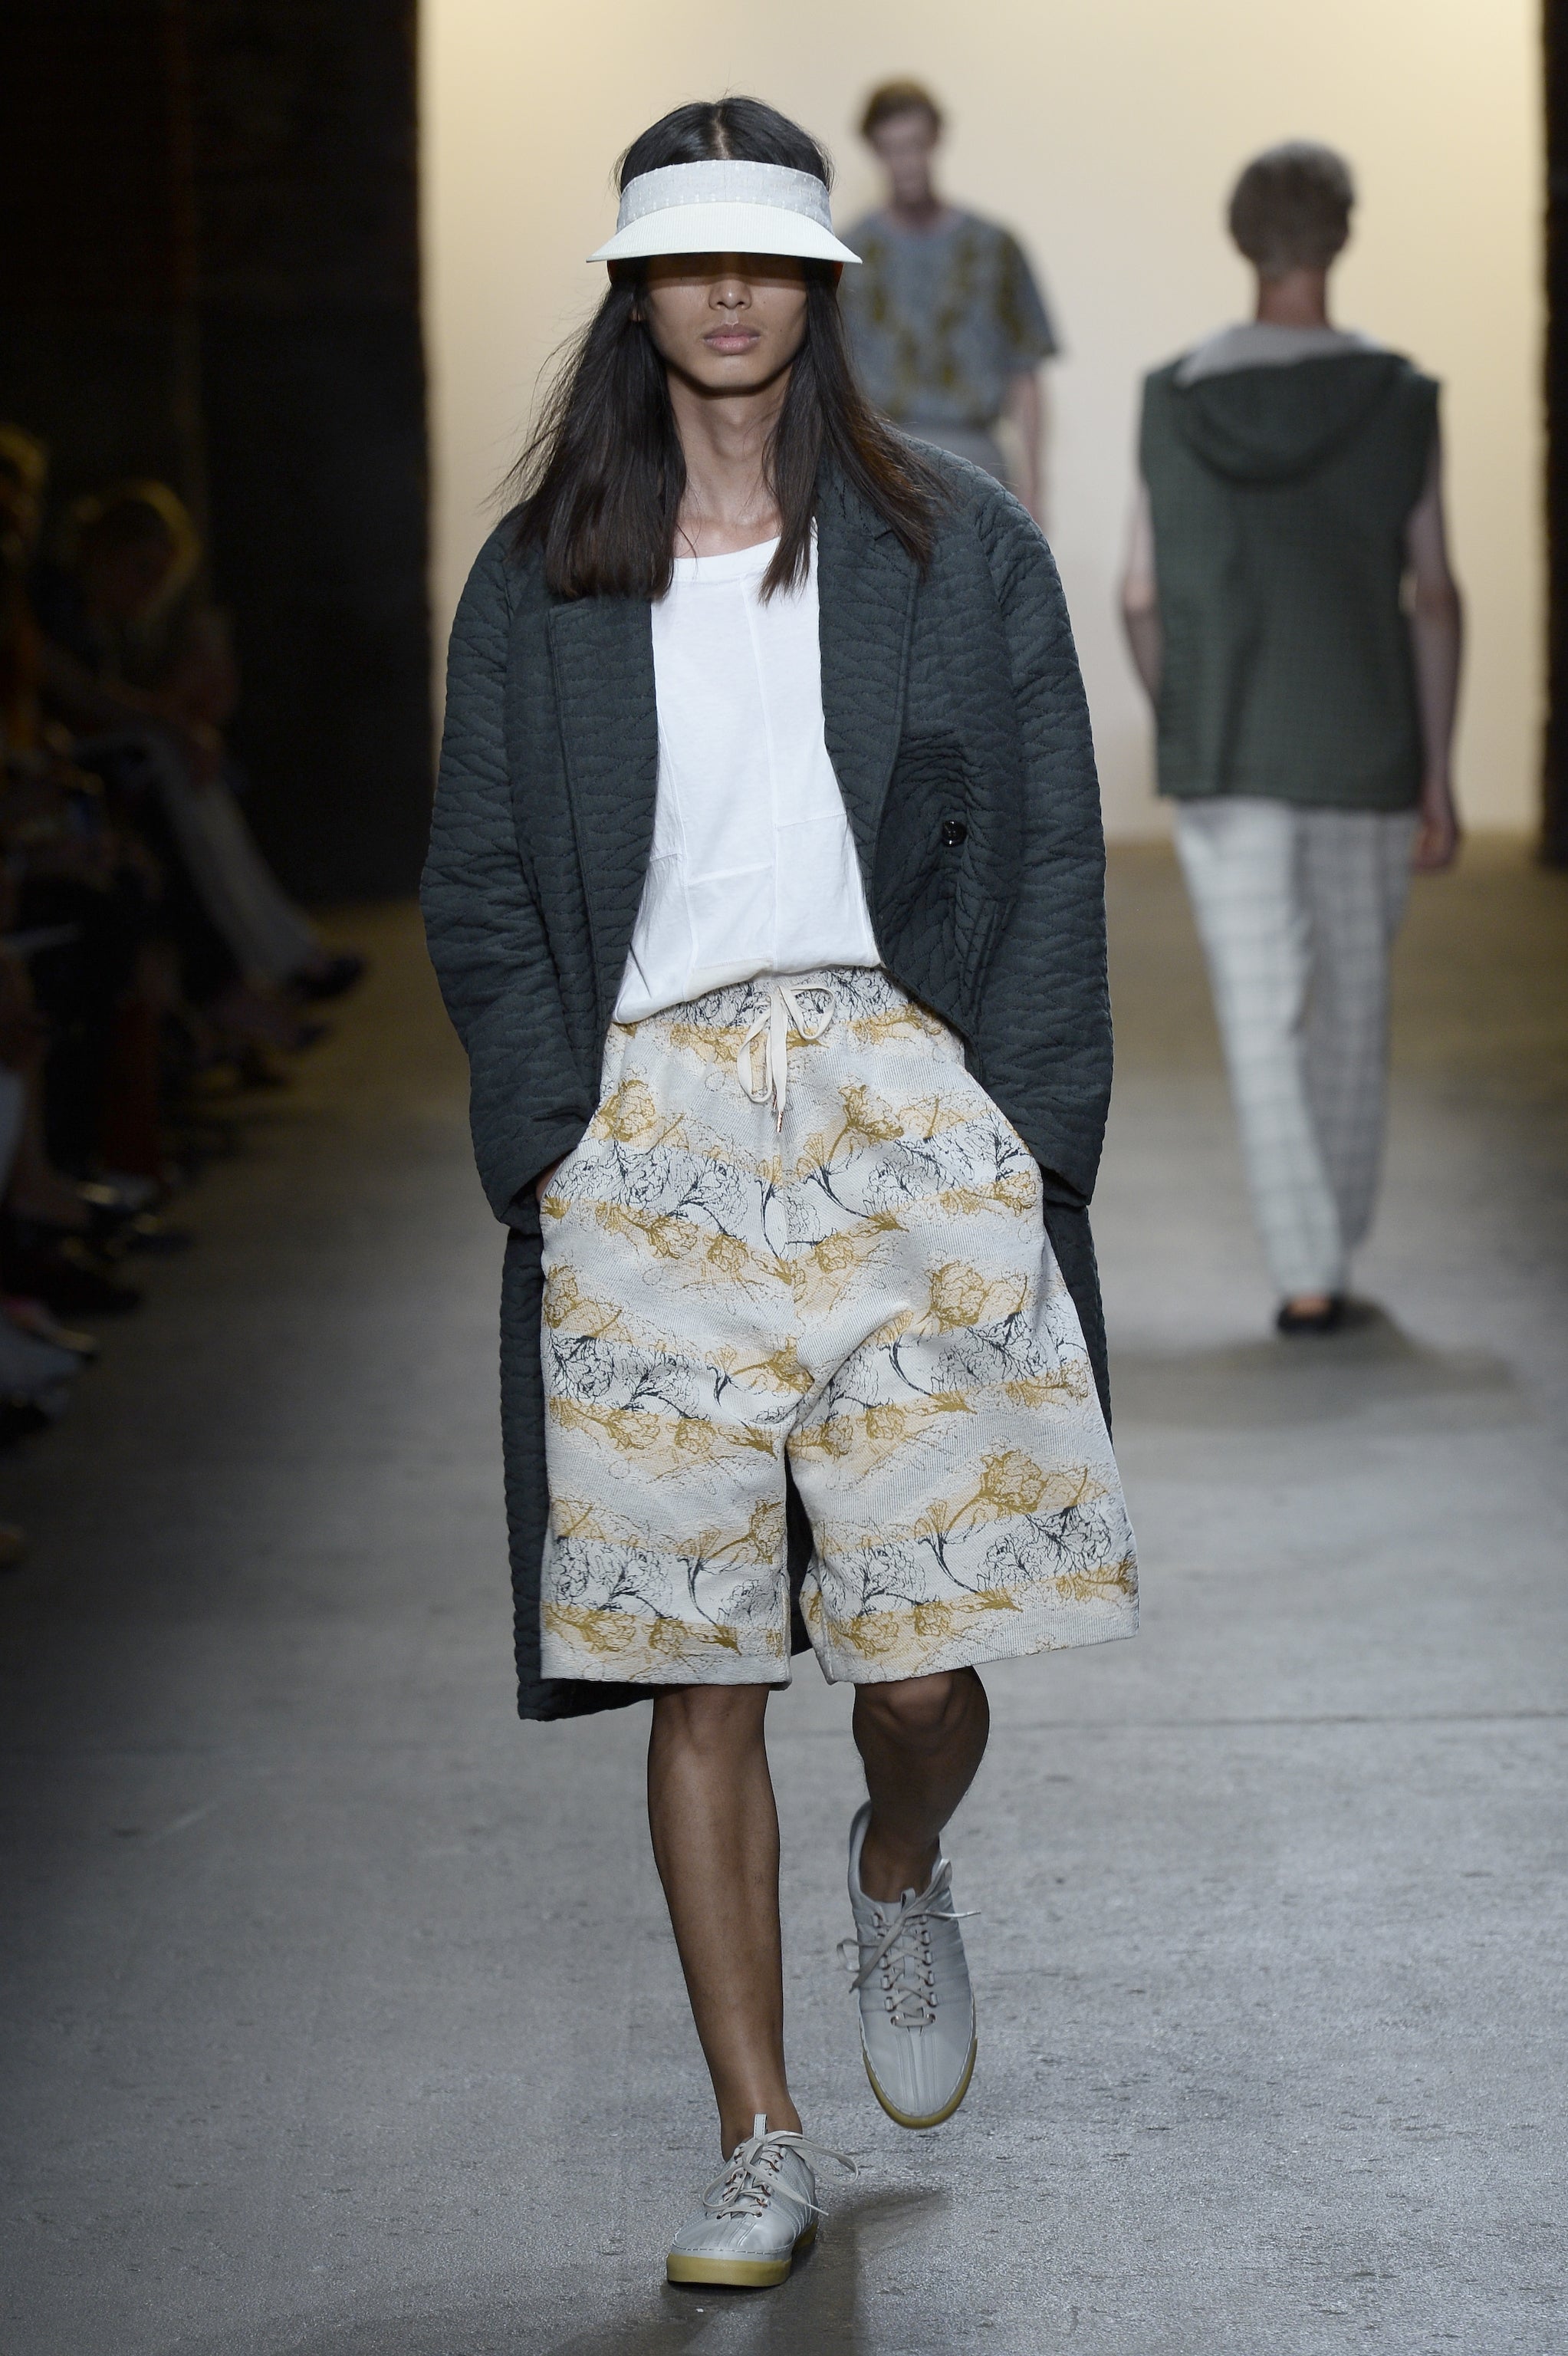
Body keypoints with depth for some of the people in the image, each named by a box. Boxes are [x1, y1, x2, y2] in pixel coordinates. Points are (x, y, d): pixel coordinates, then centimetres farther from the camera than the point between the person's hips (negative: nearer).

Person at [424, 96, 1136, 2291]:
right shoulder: (541, 584, 12)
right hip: (650, 1138, 1)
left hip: (908, 1113, -1)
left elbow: (1053, 859, 6)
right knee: (695, 1674, 1)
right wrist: (553, 1127, -3)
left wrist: (1022, 1131, -4)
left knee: (923, 1660, -4)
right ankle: (763, 2148, 11)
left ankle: (902, 1879, 33)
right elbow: (480, 891, 11)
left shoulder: (959, 549, 9)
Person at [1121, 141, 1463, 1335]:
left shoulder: (1176, 399, -3)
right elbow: (1434, 598, -8)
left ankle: (1307, 1273, -7)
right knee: (1353, 998, 17)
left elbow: (1142, 595, 1)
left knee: (1262, 1014, 2)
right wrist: (1440, 778, -2)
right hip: (1363, 746, 0)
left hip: (1222, 748, 0)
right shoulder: (1398, 399, -8)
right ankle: (1335, 1241, 28)